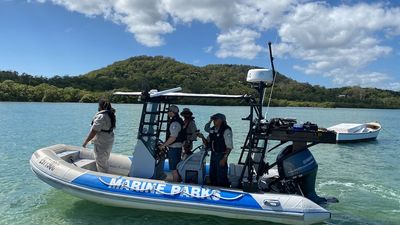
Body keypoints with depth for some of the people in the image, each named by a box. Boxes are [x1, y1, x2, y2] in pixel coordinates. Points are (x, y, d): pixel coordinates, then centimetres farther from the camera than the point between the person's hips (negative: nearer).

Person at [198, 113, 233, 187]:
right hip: (213, 155, 8)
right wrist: (202, 137, -2)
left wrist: (224, 158, -20)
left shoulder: (226, 130, -12)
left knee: (221, 178, -3)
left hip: (221, 156, -7)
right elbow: (207, 143, 15)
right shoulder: (212, 130, 9)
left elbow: (229, 146, -15)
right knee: (212, 177, 15)